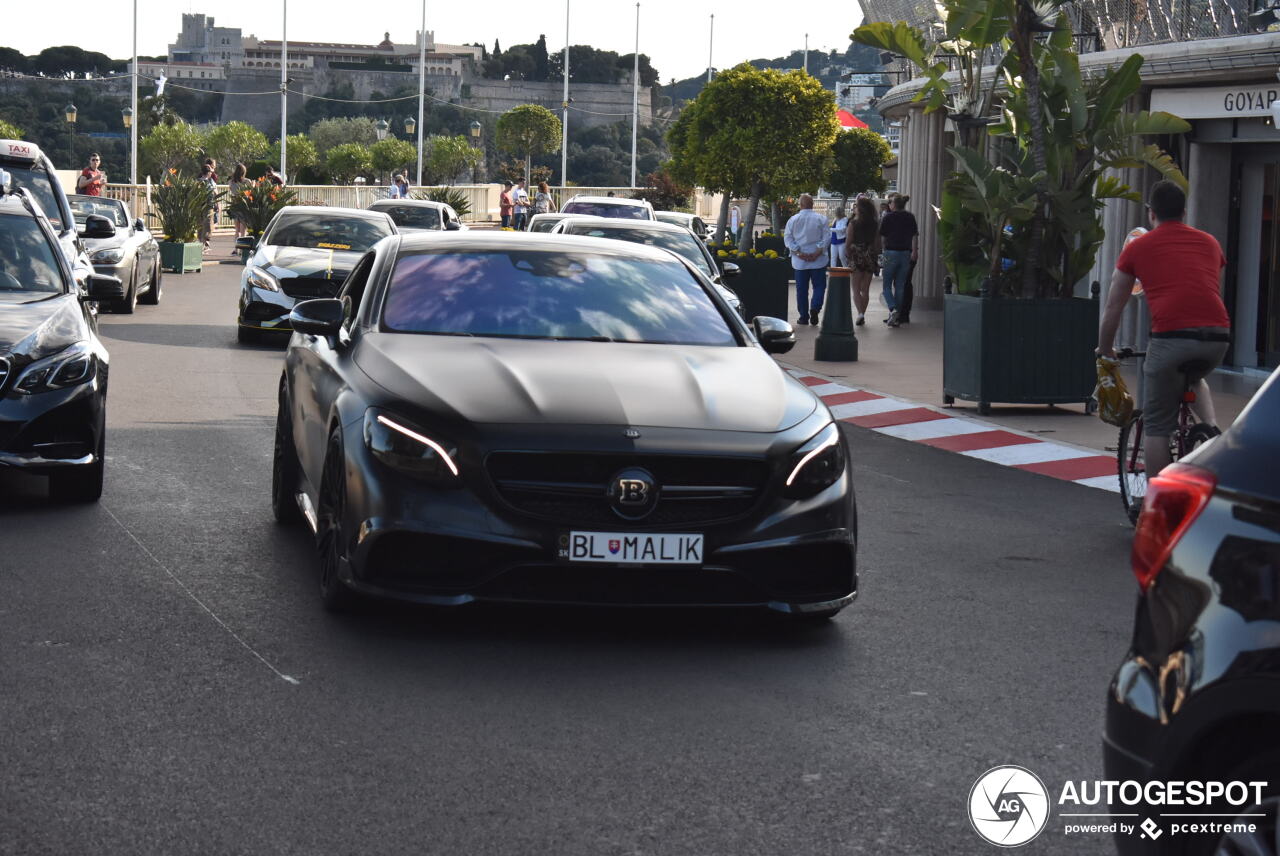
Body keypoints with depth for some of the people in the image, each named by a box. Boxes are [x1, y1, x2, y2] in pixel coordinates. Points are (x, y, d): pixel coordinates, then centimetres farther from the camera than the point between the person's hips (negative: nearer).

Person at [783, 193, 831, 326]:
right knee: (819, 286, 7)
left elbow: (787, 239, -4)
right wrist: (817, 252, -9)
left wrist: (799, 253, -7)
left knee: (801, 289, 8)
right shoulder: (821, 219, -4)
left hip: (799, 261, 1)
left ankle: (804, 316, 9)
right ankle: (815, 308, -16)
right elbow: (827, 237, -9)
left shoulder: (793, 219, 0)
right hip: (818, 260, -1)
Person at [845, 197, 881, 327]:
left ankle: (860, 313, -17)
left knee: (856, 290, 1)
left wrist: (848, 256, 4)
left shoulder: (853, 223, -9)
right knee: (865, 290, 13)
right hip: (870, 258, 4)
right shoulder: (875, 224, 0)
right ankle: (862, 315, 17)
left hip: (856, 258, -3)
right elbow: (878, 243, 2)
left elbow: (848, 243, -9)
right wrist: (875, 256, 11)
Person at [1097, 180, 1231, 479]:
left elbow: (1113, 307, 19)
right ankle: (1213, 431, 13)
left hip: (1171, 336, -4)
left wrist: (1104, 350, 34)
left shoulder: (1138, 248, 14)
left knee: (1156, 426, 9)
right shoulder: (1208, 242, 23)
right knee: (1194, 378, 37)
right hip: (1218, 336, 4)